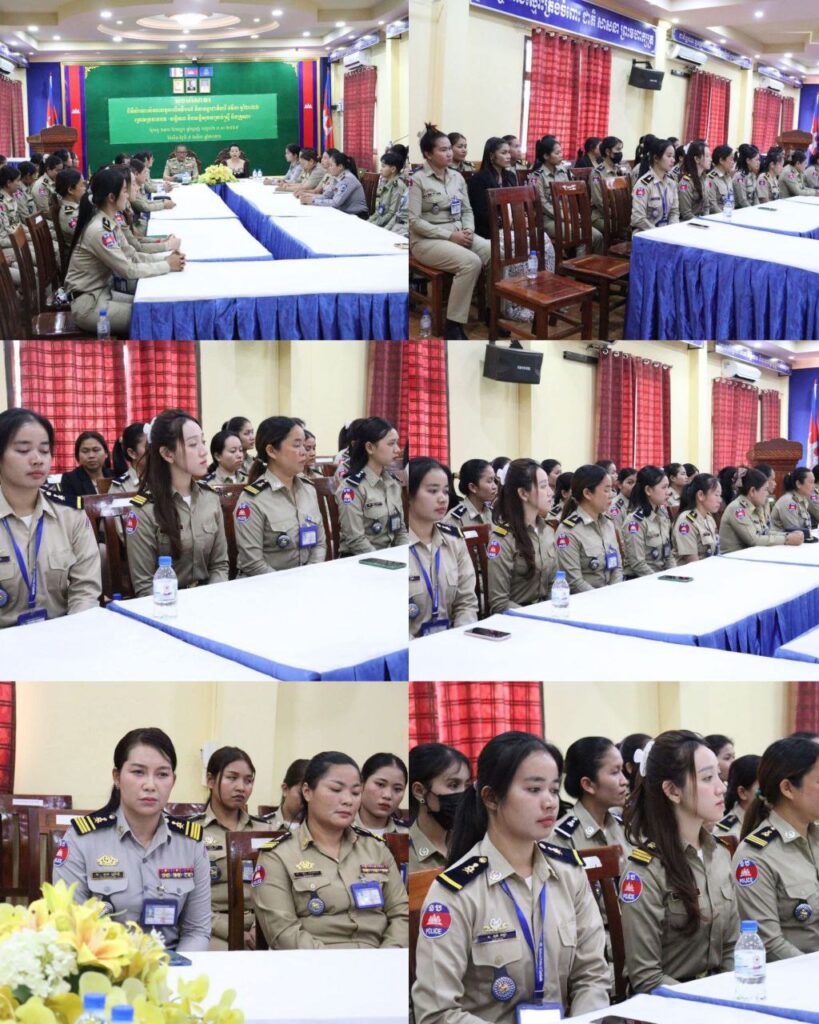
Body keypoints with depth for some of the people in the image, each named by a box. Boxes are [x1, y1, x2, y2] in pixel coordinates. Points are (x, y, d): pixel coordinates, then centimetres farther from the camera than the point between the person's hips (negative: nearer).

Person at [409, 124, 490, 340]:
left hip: (459, 234, 6)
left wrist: (468, 230, -7)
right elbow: (414, 221, -14)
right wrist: (449, 235, -19)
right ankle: (452, 325, -26)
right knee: (471, 262, -33)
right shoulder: (417, 180, -8)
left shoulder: (457, 177, 12)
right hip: (427, 239, -6)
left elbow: (467, 210, 17)